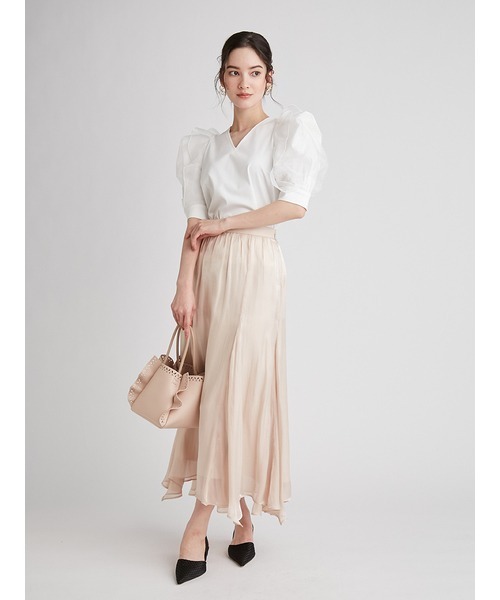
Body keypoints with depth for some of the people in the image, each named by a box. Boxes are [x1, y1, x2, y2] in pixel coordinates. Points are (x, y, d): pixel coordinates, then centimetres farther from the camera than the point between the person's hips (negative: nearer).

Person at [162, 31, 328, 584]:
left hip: (255, 267, -4)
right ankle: (241, 520, 14)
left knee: (235, 386, -8)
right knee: (216, 388, 3)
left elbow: (295, 203, -6)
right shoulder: (205, 145, 18)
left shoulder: (289, 128, 7)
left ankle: (200, 522, 0)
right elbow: (194, 225, 9)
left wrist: (223, 224, -4)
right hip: (210, 270, 5)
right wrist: (185, 287, -3)